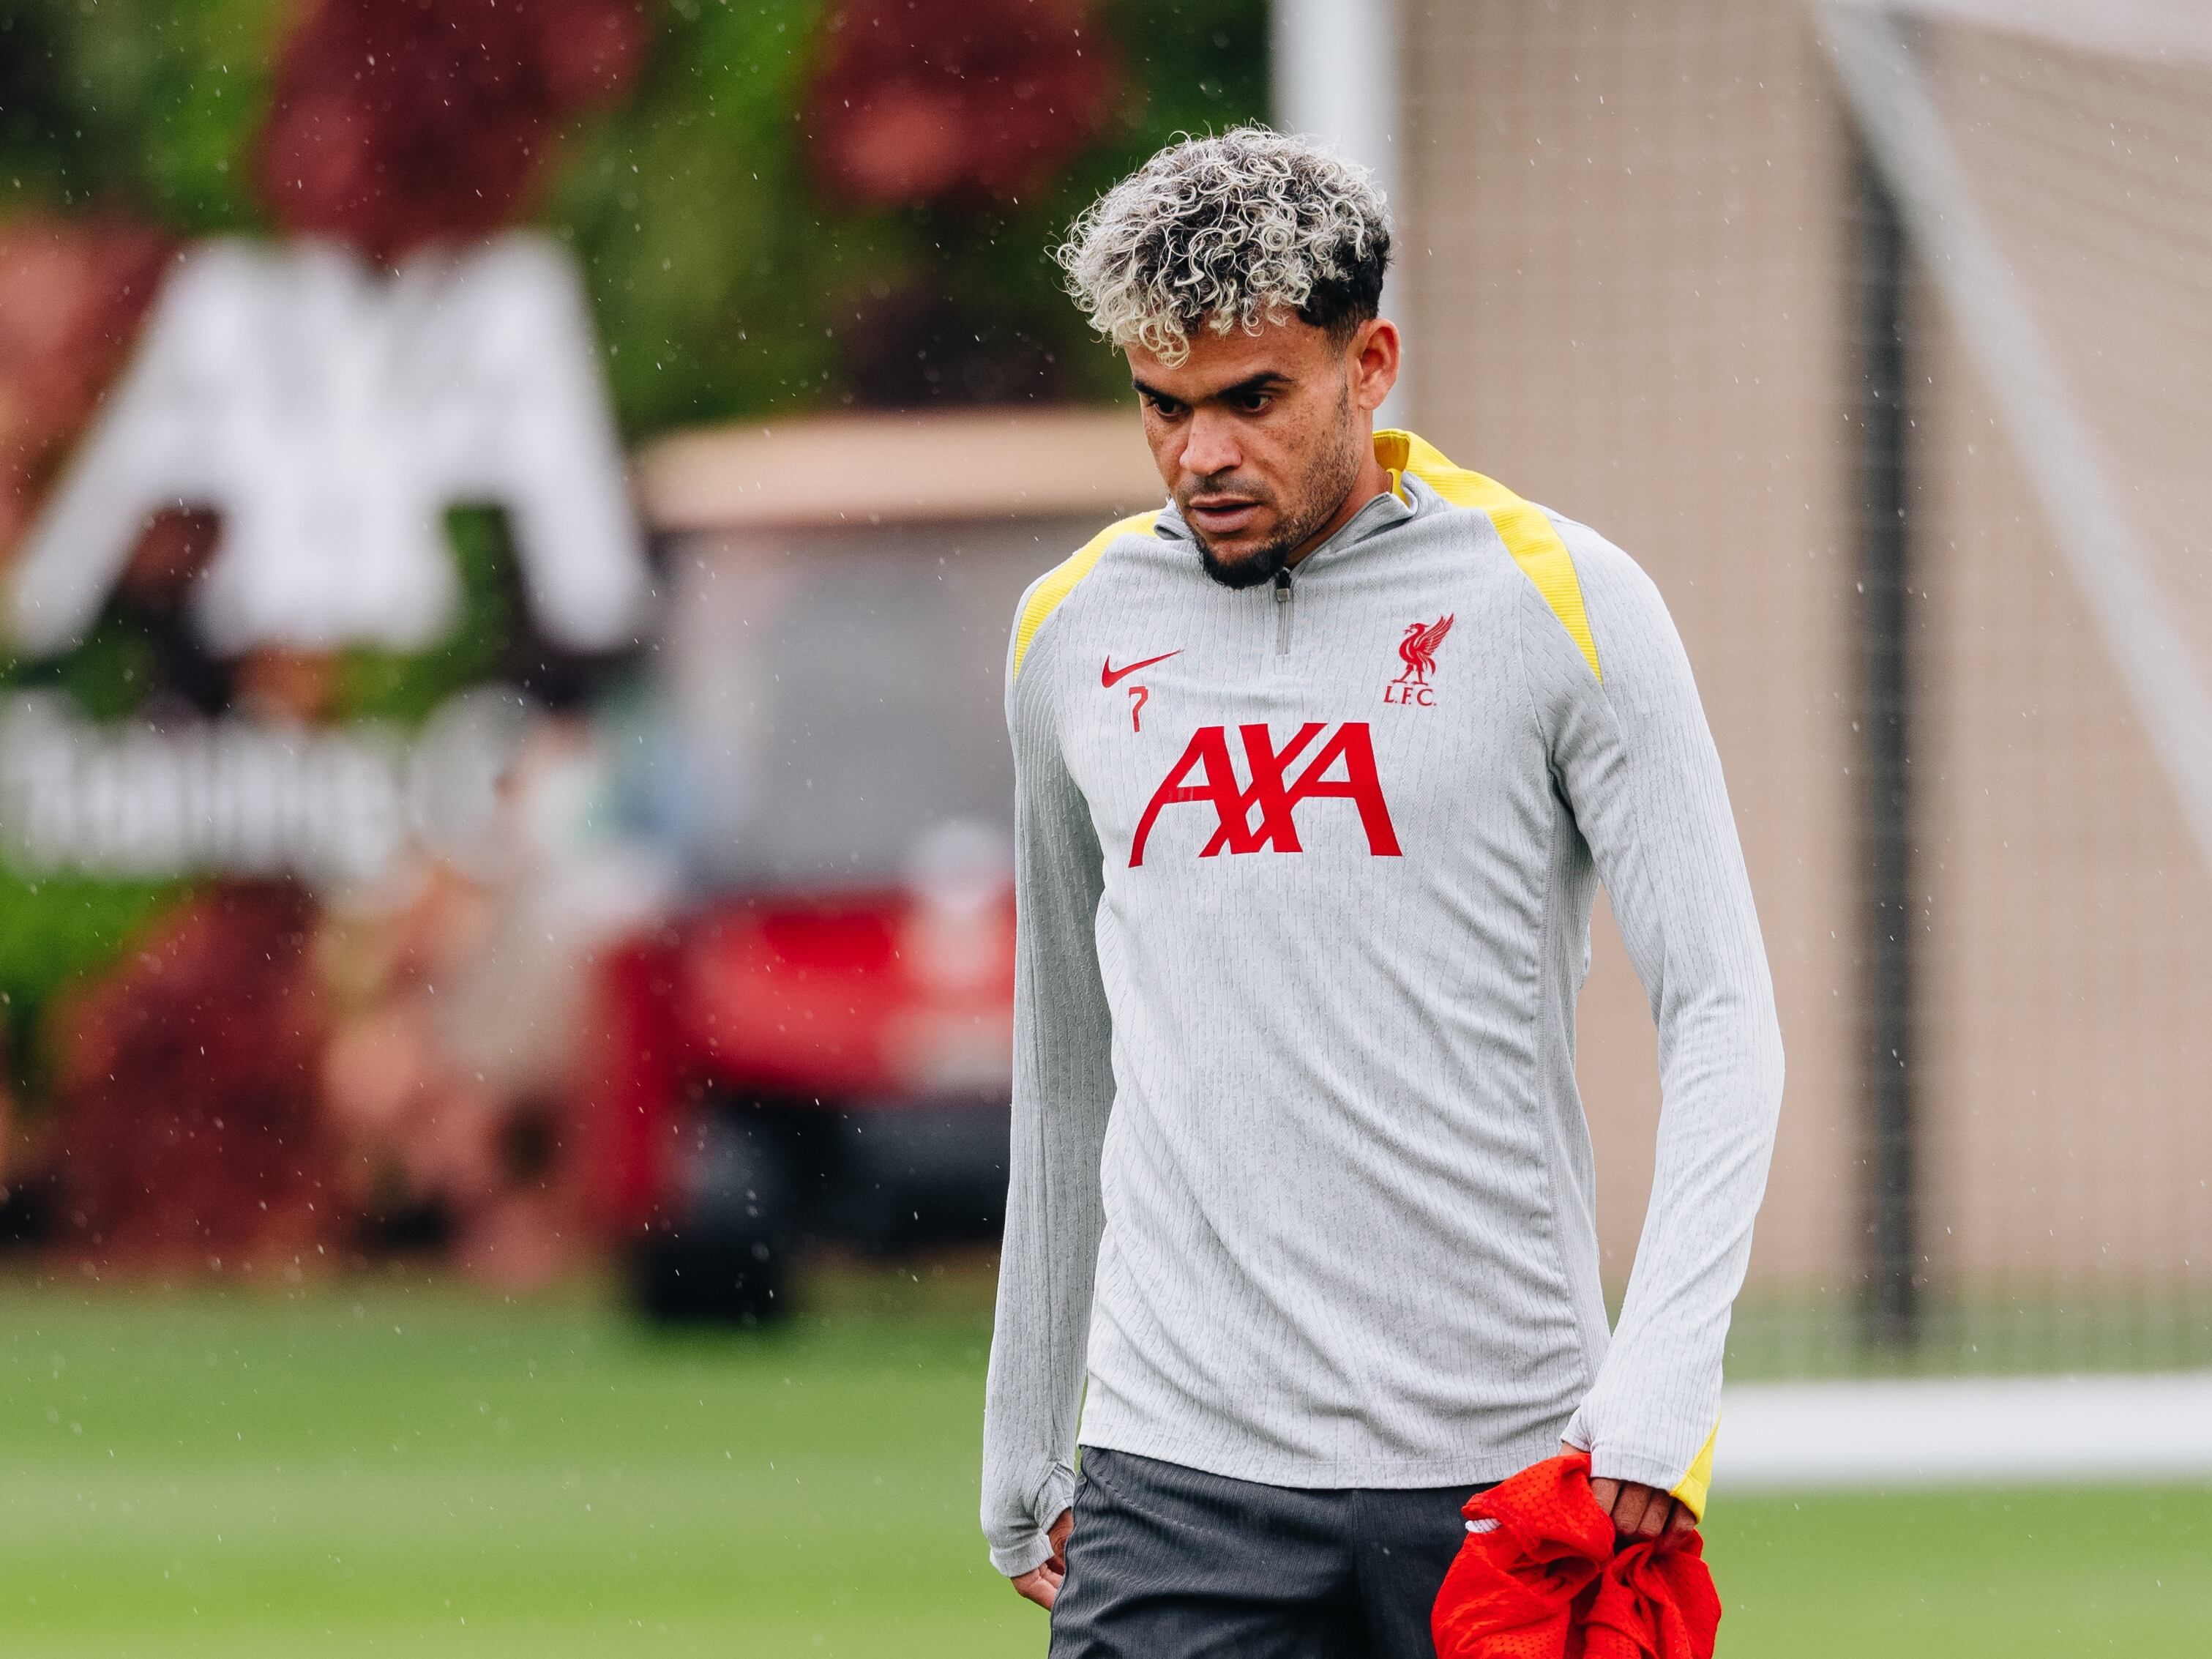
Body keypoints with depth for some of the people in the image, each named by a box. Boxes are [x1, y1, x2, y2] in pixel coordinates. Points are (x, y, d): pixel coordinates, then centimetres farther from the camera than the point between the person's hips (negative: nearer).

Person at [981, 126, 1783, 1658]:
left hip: (1506, 1467, -2)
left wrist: (1661, 1377, -18)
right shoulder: (1074, 631, 11)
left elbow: (1722, 1017, -4)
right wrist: (1025, 1457, 21)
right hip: (1177, 1474, 2)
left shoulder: (1558, 600, -1)